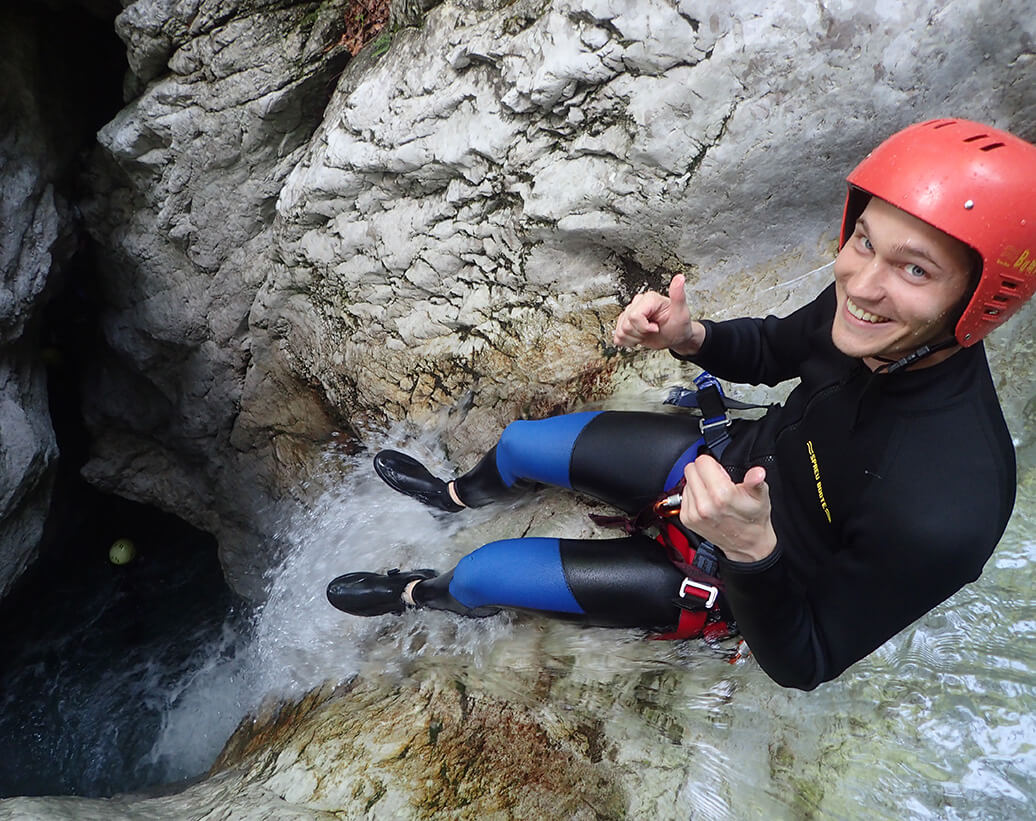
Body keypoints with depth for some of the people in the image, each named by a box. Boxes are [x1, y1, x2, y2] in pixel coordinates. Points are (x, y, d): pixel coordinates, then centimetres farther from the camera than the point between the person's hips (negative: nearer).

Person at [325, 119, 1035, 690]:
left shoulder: (945, 511, -41)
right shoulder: (872, 313, -23)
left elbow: (804, 666, -27)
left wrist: (752, 549, -46)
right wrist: (690, 337, -20)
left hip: (742, 584, -5)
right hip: (733, 459, 5)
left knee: (484, 573, -2)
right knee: (520, 442, 11)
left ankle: (422, 592, 39)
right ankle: (458, 496, 51)